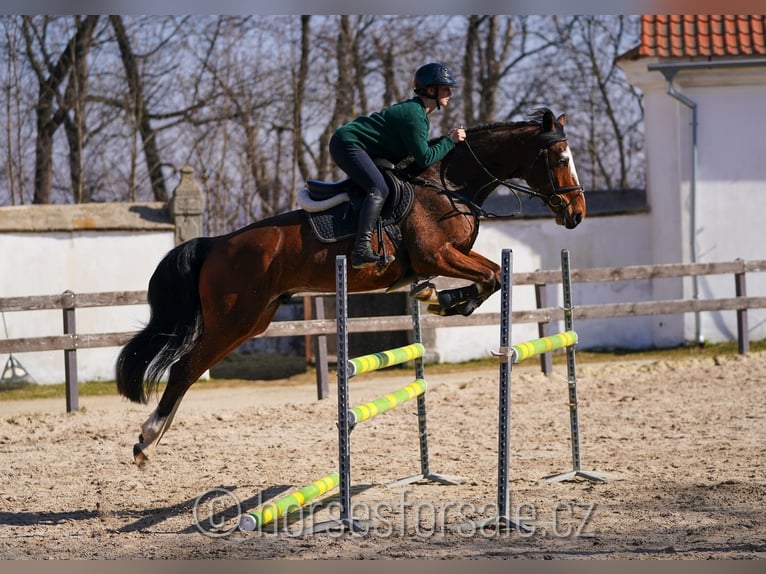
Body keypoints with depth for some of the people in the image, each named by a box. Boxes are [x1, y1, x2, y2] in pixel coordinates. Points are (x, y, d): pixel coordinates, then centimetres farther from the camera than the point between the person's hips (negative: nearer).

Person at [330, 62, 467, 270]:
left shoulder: (417, 111, 13)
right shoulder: (414, 115, -19)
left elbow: (417, 149, 18)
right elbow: (425, 159, -20)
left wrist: (446, 139, 9)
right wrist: (450, 141, -11)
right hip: (347, 143, -11)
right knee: (379, 189, -27)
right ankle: (361, 250, -40)